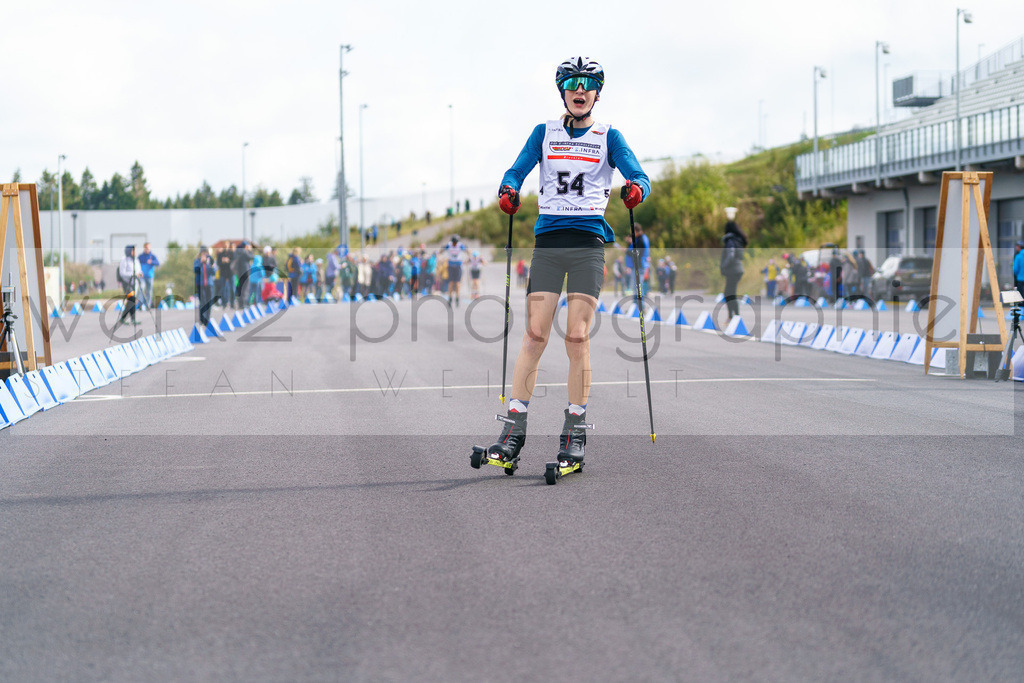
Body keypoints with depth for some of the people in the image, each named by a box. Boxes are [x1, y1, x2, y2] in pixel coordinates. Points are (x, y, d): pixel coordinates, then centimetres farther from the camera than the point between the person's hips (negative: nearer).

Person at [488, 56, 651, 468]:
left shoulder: (608, 137, 10)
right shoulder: (545, 133, 14)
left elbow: (639, 177, -1)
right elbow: (517, 171, 5)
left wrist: (636, 190, -24)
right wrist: (508, 192, -18)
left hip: (588, 242, -1)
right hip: (548, 239, 1)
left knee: (578, 338, -6)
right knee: (535, 335, -6)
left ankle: (575, 434, 1)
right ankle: (513, 432, -5)